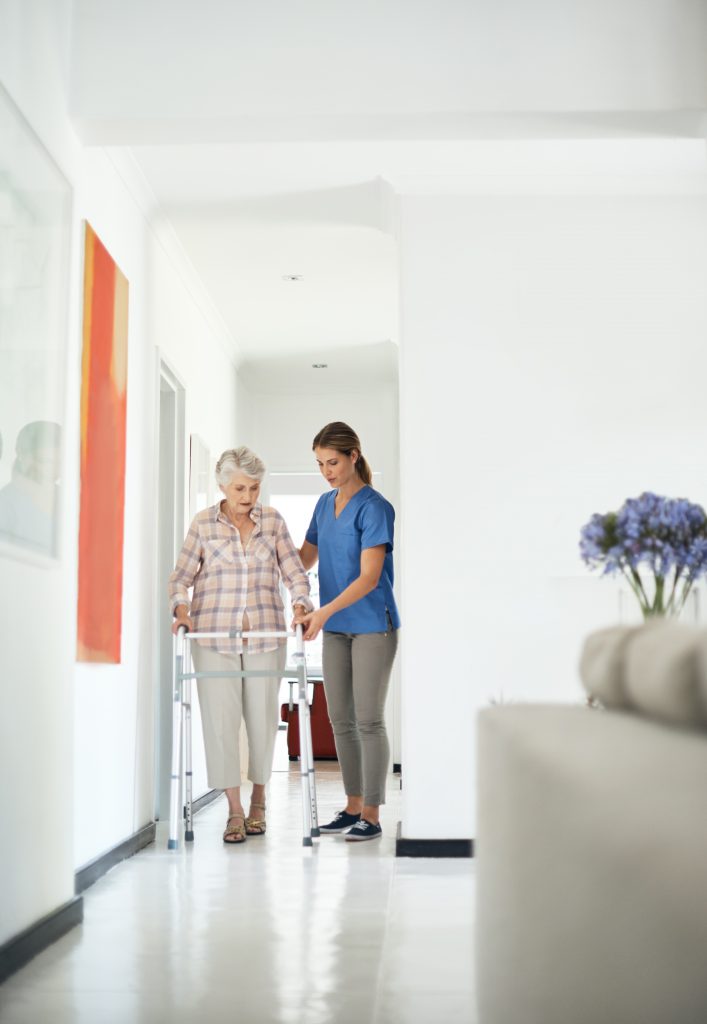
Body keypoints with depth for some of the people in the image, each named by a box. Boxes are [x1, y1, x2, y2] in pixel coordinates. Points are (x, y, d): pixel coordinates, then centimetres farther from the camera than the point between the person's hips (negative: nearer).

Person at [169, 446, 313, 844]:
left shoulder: (273, 521, 5)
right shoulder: (204, 524, 1)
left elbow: (295, 573, 5)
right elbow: (182, 576, 4)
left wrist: (300, 605, -13)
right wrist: (182, 608, -13)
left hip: (266, 633, 1)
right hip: (215, 633, -1)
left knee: (263, 717, 6)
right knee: (221, 717, -4)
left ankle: (258, 800, 26)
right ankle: (235, 810, 5)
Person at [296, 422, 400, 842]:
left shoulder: (374, 507, -13)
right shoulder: (325, 504, 10)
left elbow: (368, 577, -20)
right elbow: (304, 559, 19)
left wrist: (324, 612, -29)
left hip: (372, 625, -7)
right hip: (336, 628, 7)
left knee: (369, 719, -4)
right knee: (342, 720, 9)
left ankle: (372, 815, 2)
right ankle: (353, 807, 18)